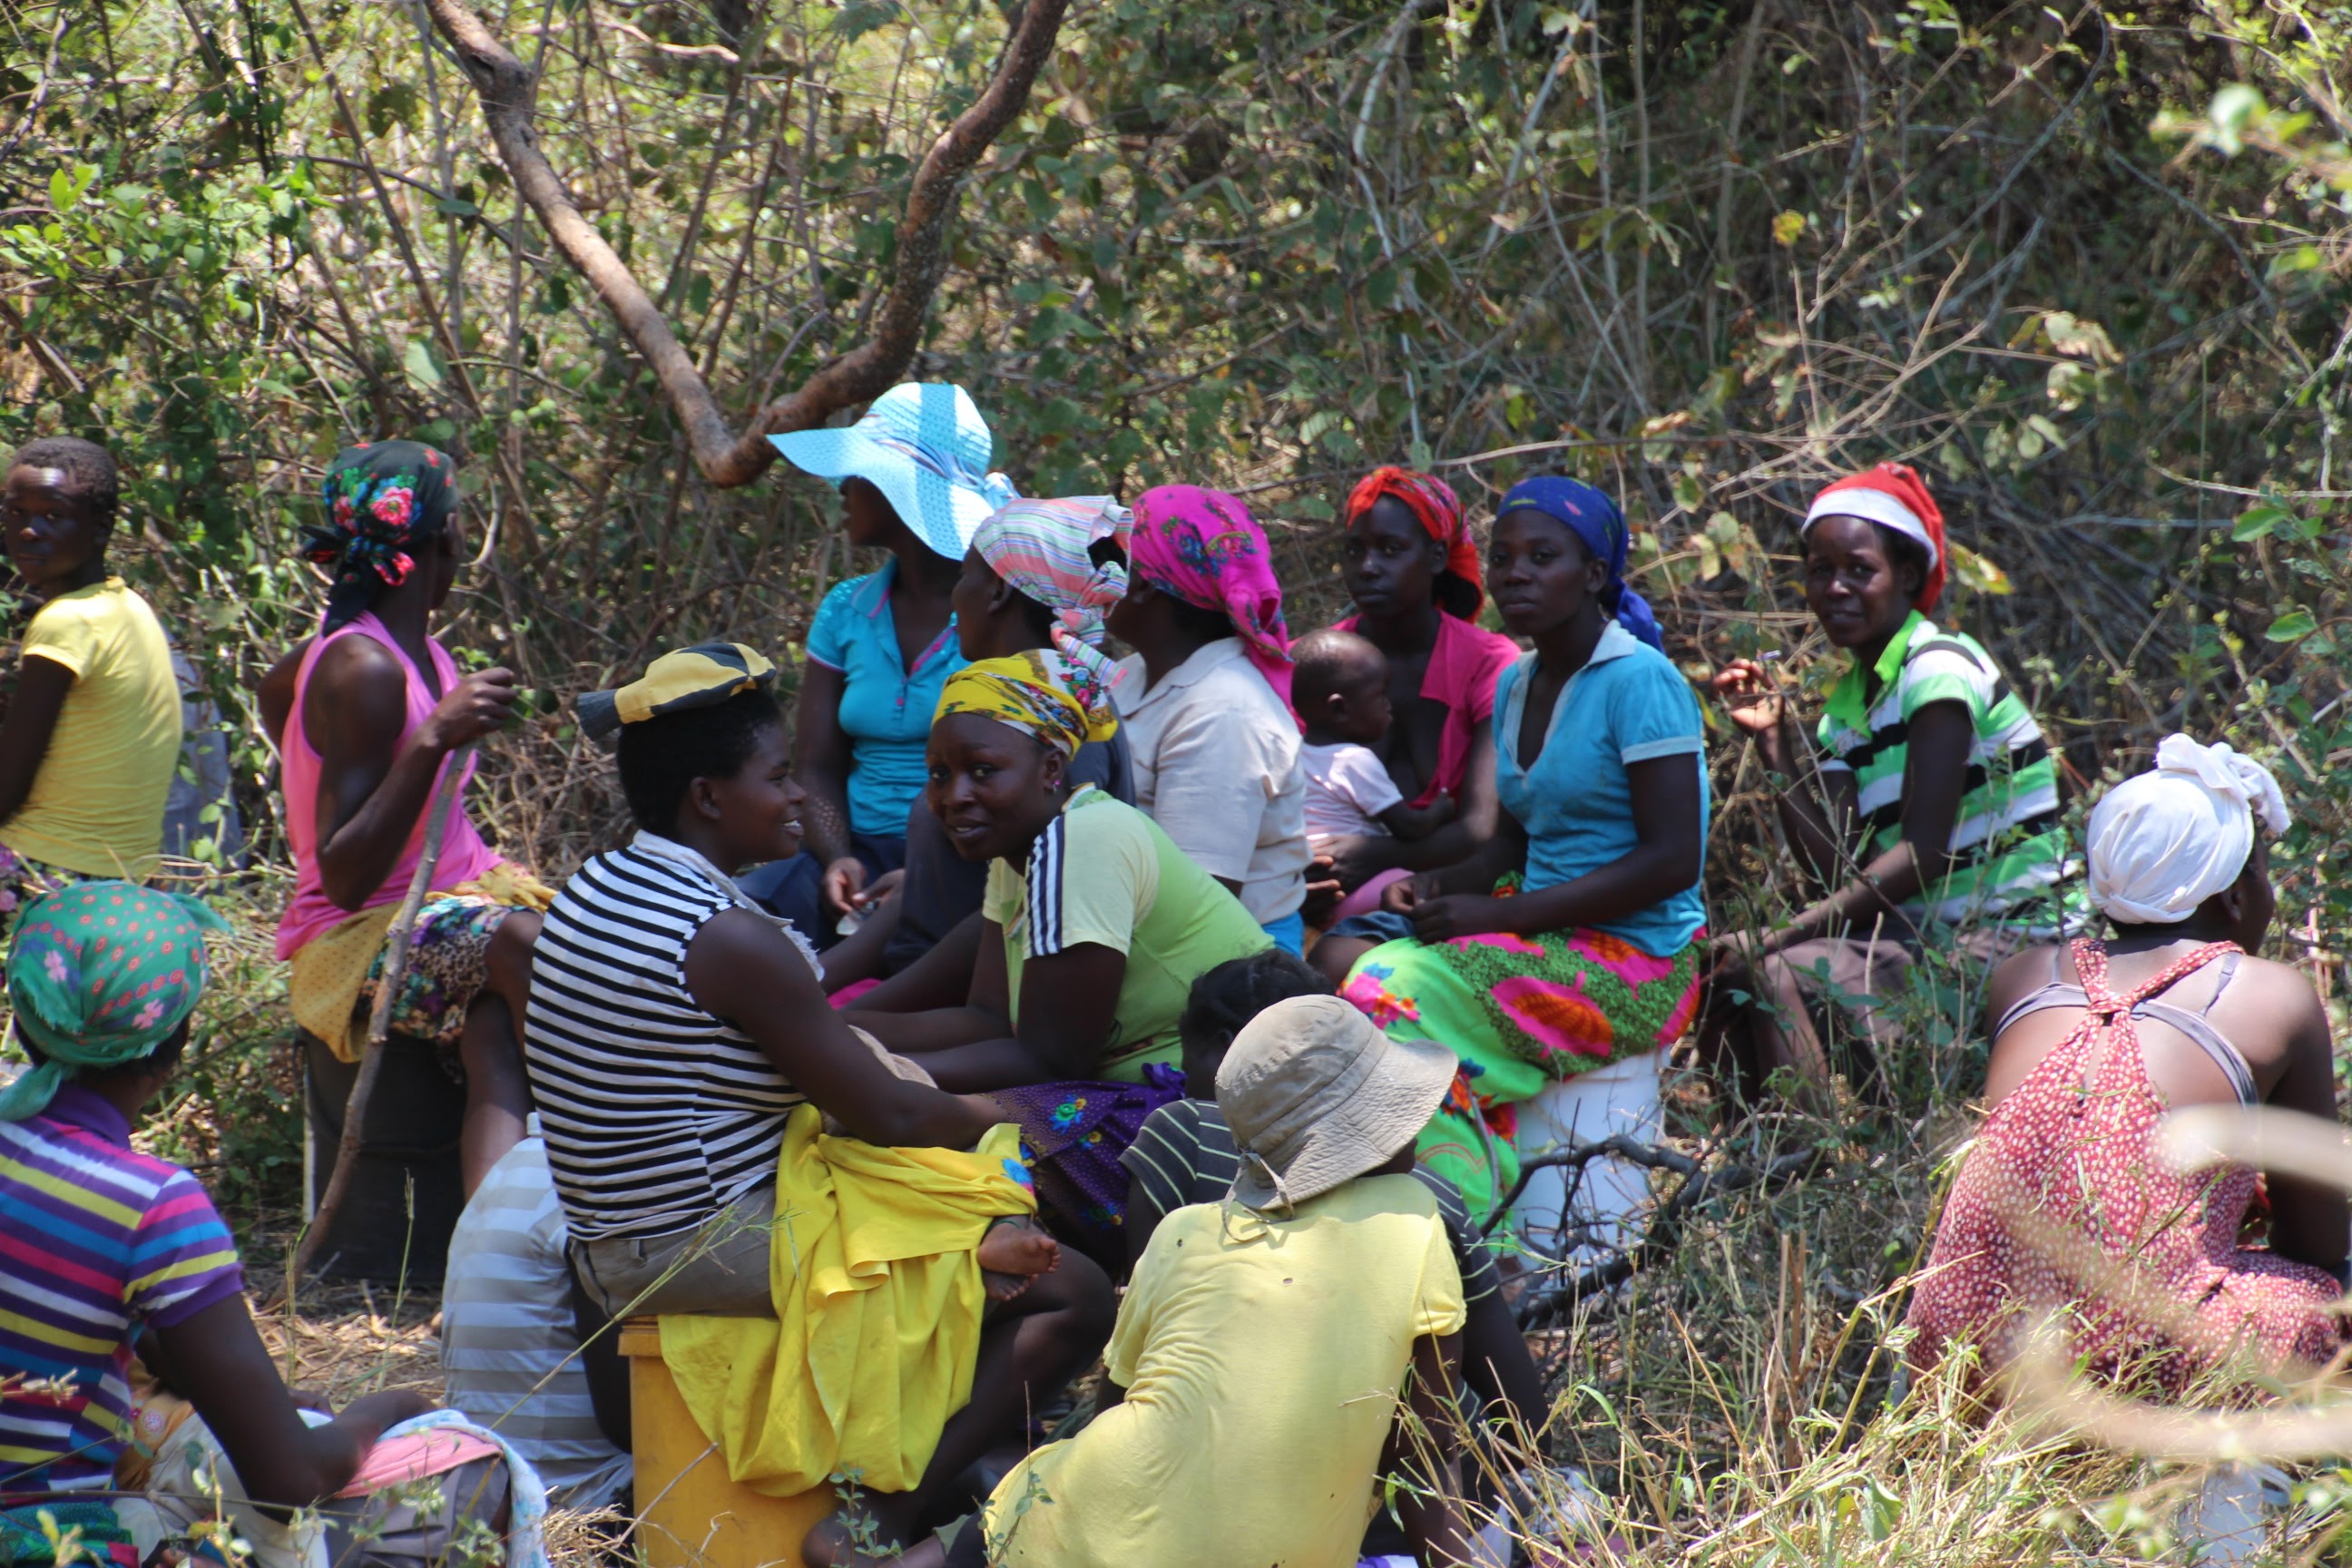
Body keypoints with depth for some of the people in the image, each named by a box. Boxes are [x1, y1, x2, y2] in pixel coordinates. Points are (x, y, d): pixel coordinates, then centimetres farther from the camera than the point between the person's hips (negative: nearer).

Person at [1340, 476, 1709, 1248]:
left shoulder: (1640, 682, -13)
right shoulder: (1516, 687, 12)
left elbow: (1673, 859, -18)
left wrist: (1501, 914, -18)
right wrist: (1441, 887, -2)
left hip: (1633, 963, -8)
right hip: (1554, 950, 8)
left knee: (1401, 993, -21)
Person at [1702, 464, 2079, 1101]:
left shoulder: (1939, 668, -11)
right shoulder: (1843, 707, 13)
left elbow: (1924, 853, -19)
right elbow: (1840, 869, 2)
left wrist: (1780, 937, -21)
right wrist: (1775, 742, -3)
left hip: (2017, 940, -8)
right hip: (1927, 938, 8)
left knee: (1781, 974, -23)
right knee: (1723, 986, -4)